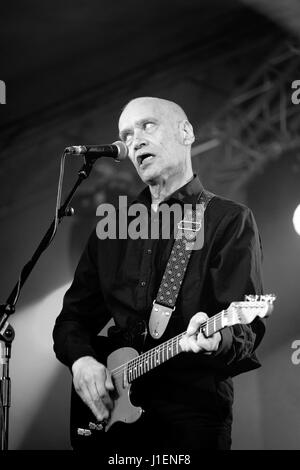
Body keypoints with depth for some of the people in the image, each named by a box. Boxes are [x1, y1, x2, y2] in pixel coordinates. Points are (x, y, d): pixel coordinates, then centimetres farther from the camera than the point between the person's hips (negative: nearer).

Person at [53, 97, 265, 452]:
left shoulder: (230, 220, 0)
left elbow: (248, 328, -9)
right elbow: (74, 315, 19)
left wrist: (219, 338, -32)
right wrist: (81, 359, -2)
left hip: (192, 410, -4)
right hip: (107, 409, 4)